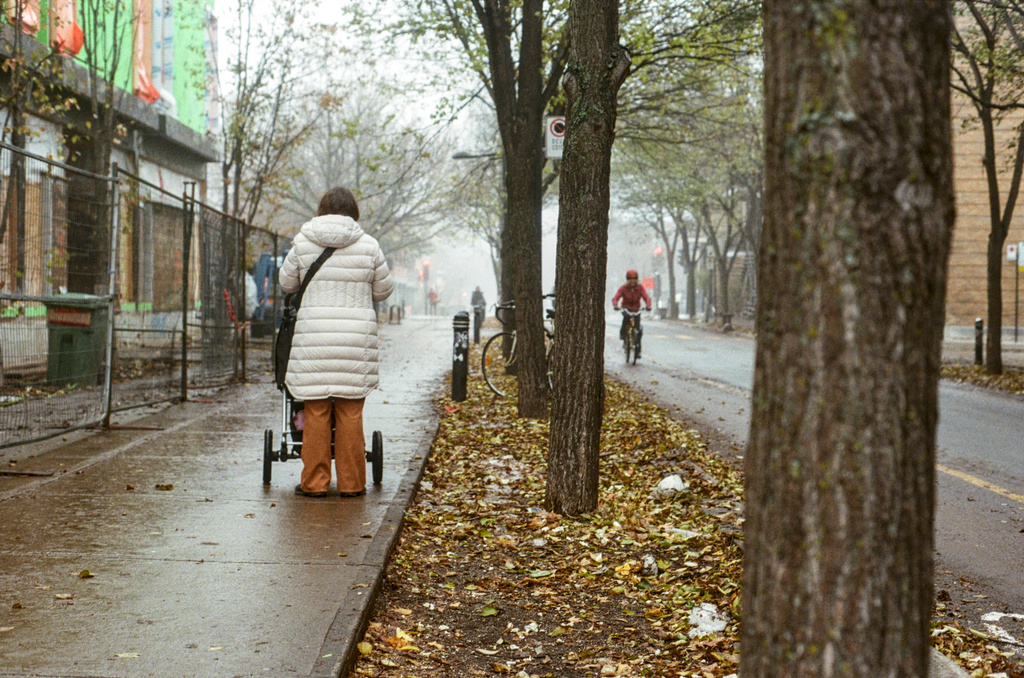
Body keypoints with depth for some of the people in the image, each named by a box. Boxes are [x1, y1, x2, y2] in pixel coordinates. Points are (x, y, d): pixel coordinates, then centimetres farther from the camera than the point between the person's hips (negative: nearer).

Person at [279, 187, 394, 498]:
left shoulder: (303, 243, 2)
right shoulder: (368, 245, 1)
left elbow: (286, 283, 14)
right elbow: (383, 290, 10)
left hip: (313, 338, 0)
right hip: (356, 339, 0)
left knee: (316, 411, 5)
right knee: (350, 412, 5)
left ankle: (314, 482, 9)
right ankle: (351, 483, 10)